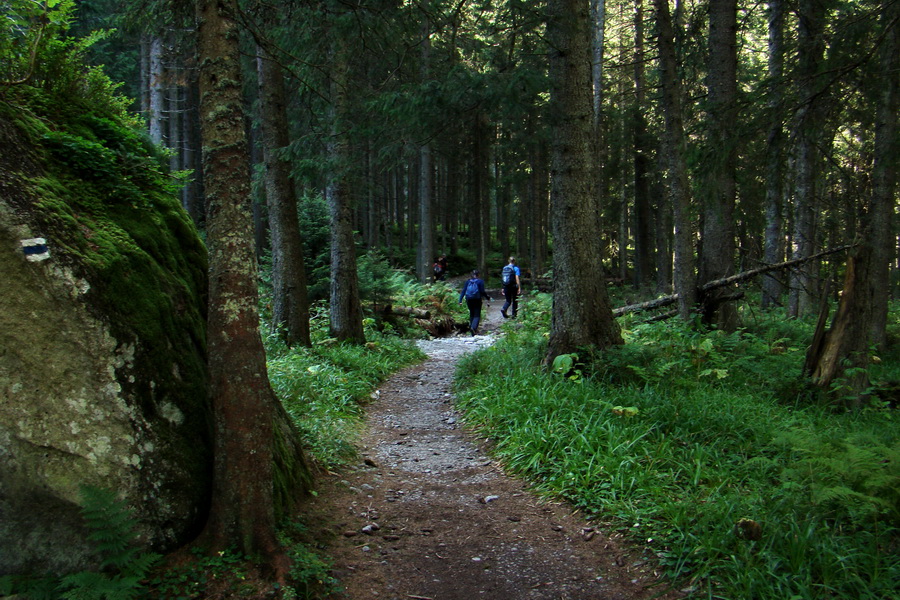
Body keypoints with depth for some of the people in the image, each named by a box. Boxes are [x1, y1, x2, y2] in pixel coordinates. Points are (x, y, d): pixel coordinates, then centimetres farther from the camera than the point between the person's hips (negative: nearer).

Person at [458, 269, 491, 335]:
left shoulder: (468, 281, 6)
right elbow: (482, 291, -9)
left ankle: (471, 326, 18)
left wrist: (460, 300, 1)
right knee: (477, 315, -2)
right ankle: (474, 327, -24)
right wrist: (488, 297, 5)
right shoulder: (480, 281, -3)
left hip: (469, 300, 3)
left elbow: (463, 291, 2)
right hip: (477, 300, -3)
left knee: (471, 314, 20)